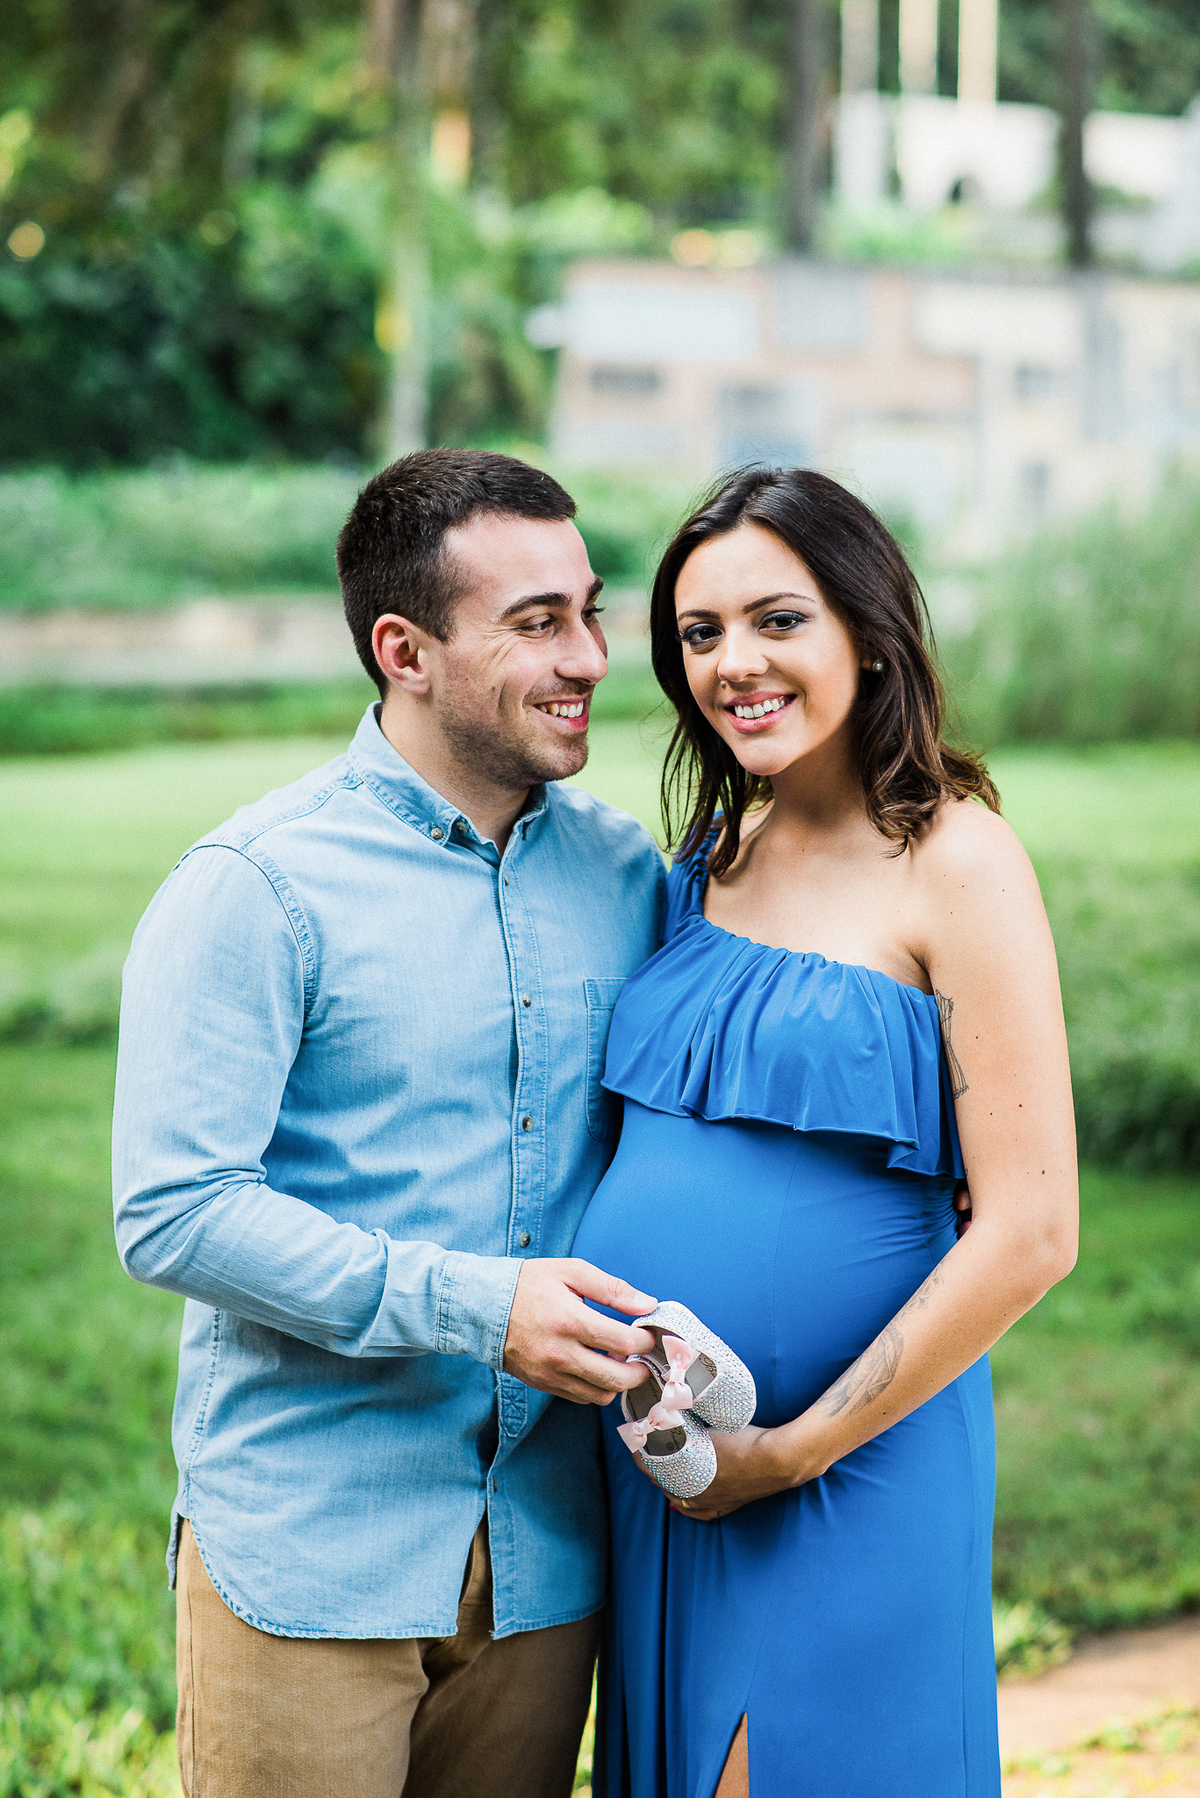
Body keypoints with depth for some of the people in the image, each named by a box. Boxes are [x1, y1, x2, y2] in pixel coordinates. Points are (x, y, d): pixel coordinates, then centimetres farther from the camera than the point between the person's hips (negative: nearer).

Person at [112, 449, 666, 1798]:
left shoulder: (625, 875, 8)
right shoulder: (257, 889, -10)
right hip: (308, 1558, -5)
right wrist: (472, 1305, -22)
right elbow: (173, 1214, -16)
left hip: (543, 1559, 5)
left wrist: (657, 1343, -3)